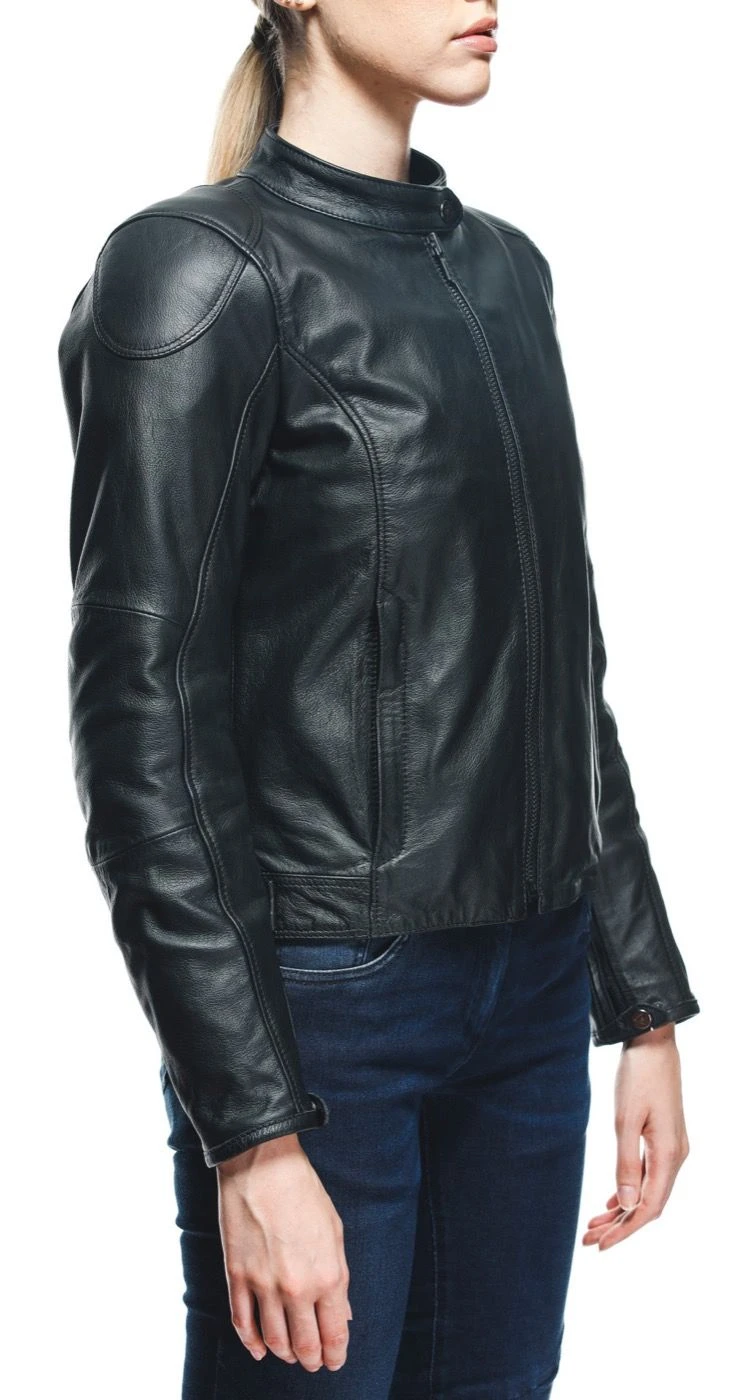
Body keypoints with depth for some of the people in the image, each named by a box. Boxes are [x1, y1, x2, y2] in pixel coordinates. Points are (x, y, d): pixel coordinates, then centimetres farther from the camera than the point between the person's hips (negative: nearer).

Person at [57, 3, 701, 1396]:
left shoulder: (502, 266, 11)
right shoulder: (196, 270, -11)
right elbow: (141, 732, -14)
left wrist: (646, 1004, 13)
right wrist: (254, 1135, -17)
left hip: (531, 996, 7)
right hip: (324, 1006, -6)